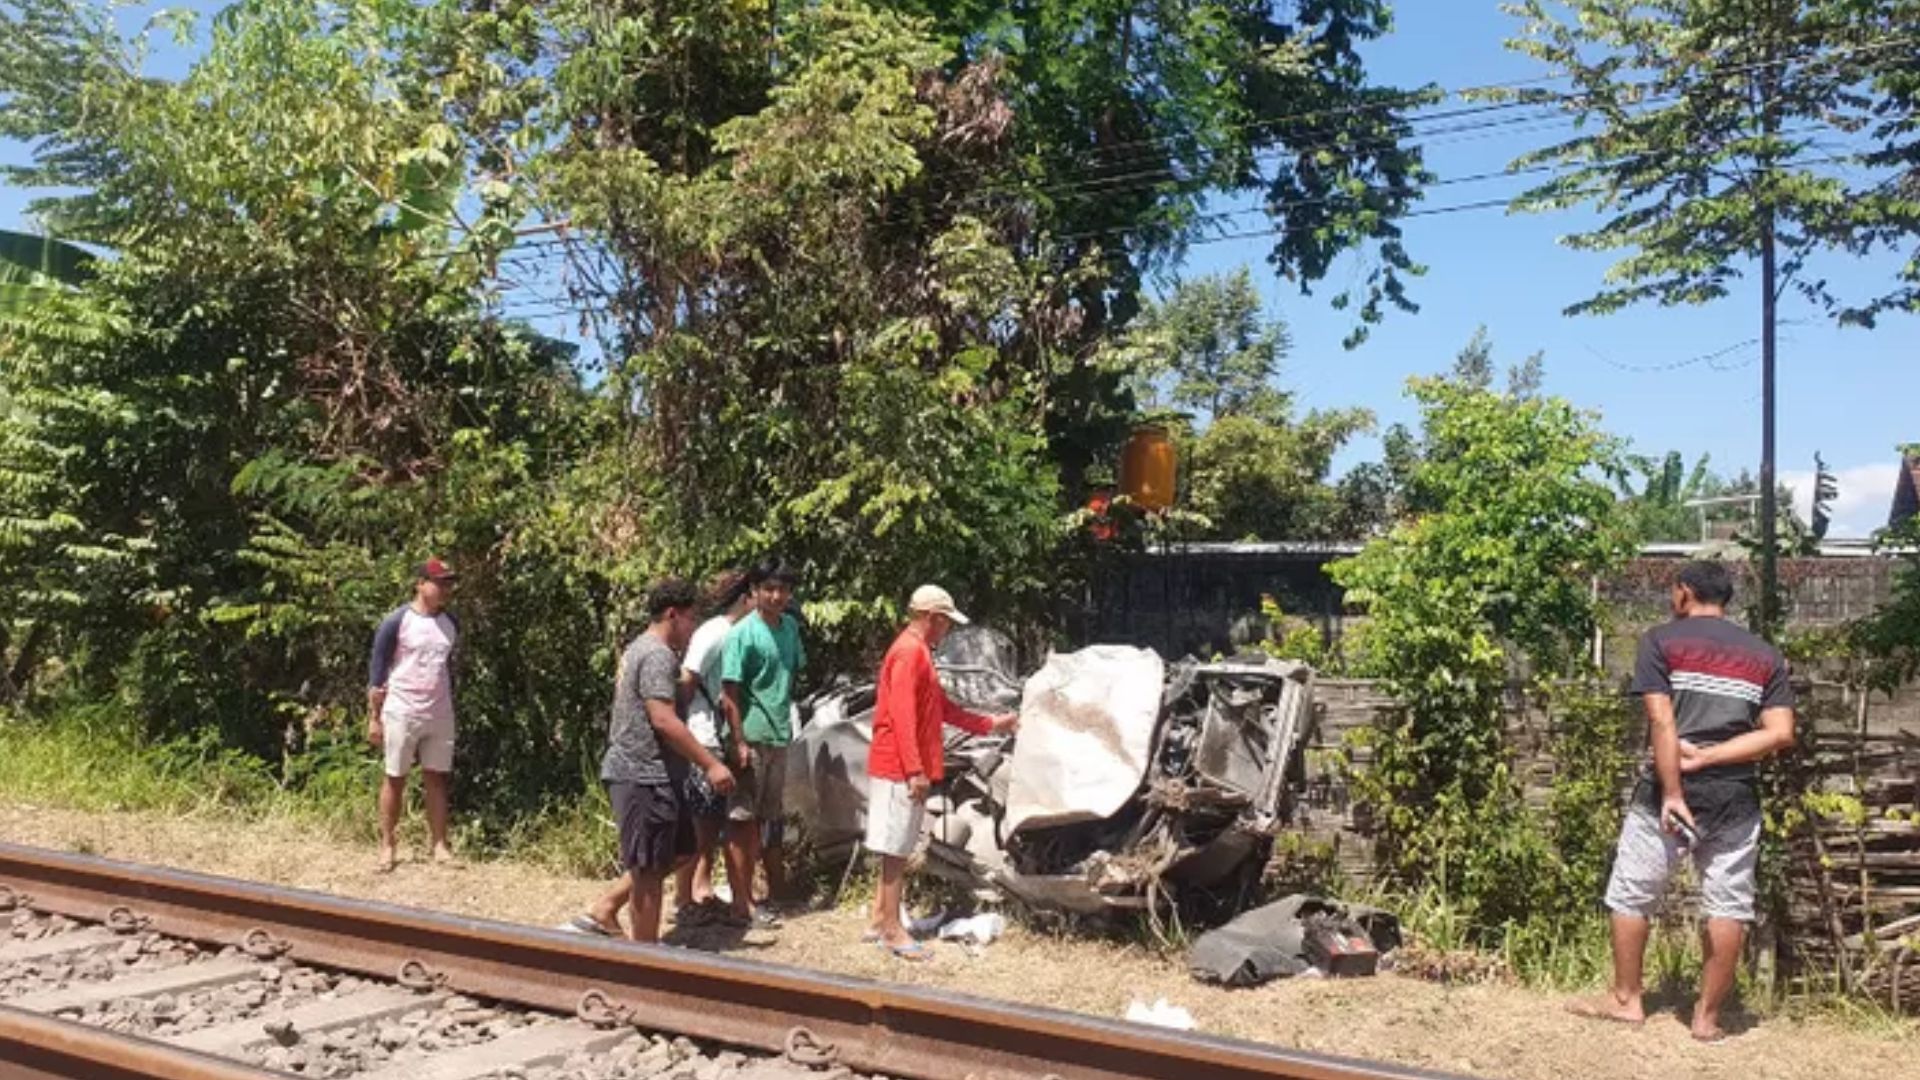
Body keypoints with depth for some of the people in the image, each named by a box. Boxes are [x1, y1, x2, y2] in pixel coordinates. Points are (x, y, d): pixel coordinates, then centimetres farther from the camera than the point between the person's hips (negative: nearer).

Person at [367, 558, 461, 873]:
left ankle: (440, 845, 11)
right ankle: (388, 845, 14)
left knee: (437, 778, 7)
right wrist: (374, 717, -8)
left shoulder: (450, 623, 6)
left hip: (439, 715, 5)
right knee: (395, 779, 5)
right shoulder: (396, 622, -10)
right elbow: (377, 671, -7)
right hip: (401, 713, -4)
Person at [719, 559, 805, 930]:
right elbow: (729, 694, -12)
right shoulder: (742, 634, -11)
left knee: (764, 818, 11)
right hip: (750, 738, -7)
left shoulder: (790, 627, 9)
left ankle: (752, 894, 19)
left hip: (780, 736, 7)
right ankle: (742, 904, 4)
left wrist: (788, 724, 12)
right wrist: (739, 742, -17)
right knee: (742, 820, 0)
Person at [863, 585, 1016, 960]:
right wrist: (915, 770, -24)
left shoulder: (919, 652, 18)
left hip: (903, 770, 10)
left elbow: (943, 708, 25)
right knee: (896, 849, -4)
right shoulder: (909, 652, -15)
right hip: (900, 770, -10)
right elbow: (901, 714, -22)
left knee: (896, 848, 15)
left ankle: (880, 920, 22)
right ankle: (893, 932, 1)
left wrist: (991, 724, 26)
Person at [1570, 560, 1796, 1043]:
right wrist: (1705, 758, -6)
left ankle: (1625, 999, 20)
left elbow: (1662, 722, -12)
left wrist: (1672, 794, -13)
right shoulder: (1766, 655, 9)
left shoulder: (1662, 640, -2)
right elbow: (1780, 734, -3)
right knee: (1727, 907, 10)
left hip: (1669, 788, -3)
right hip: (1735, 796, 3)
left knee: (1631, 895, 11)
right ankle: (1708, 1016, 14)